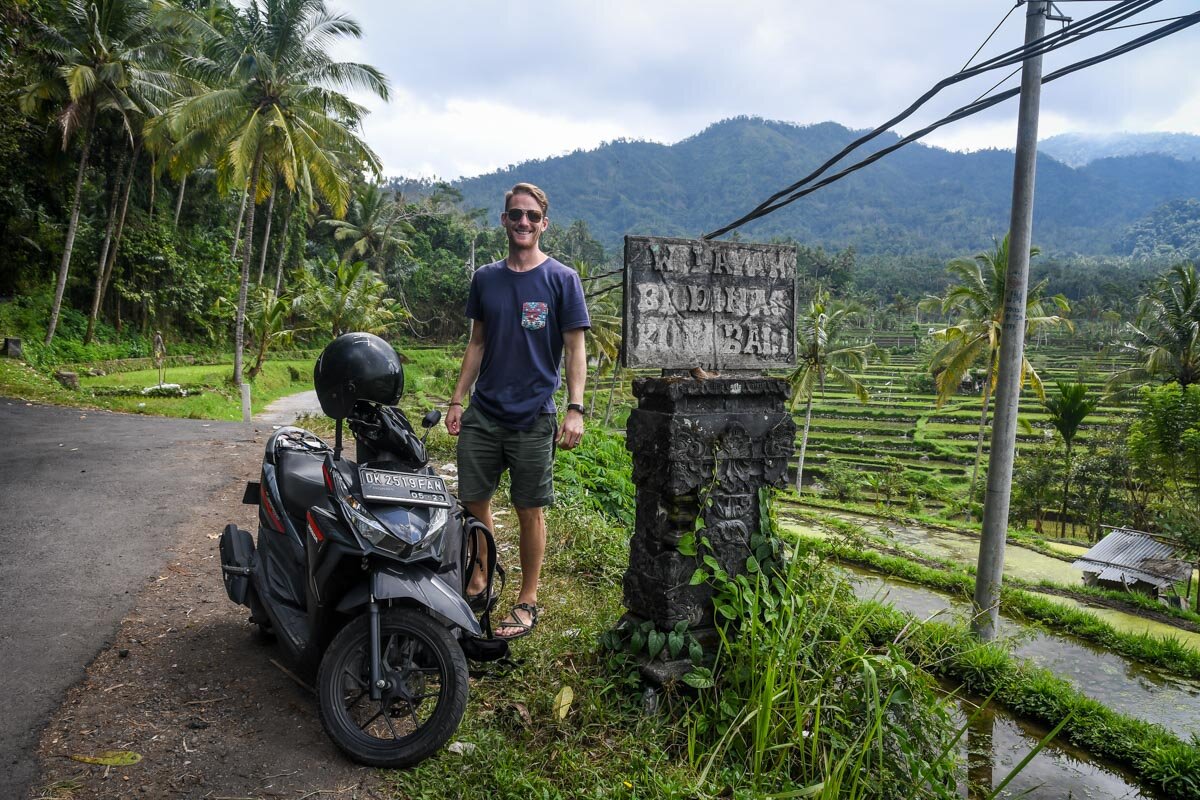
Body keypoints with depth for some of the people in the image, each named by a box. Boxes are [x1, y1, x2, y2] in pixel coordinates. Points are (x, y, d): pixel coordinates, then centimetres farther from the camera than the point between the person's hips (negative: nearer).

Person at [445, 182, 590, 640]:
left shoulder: (562, 279, -3)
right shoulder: (485, 278, 10)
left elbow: (575, 348, -4)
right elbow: (477, 343, 15)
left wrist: (575, 408, -15)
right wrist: (457, 400, 10)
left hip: (533, 417, -4)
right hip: (483, 413, 4)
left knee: (530, 511, 4)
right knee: (474, 501, 8)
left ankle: (527, 603, 18)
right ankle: (478, 586, 27)